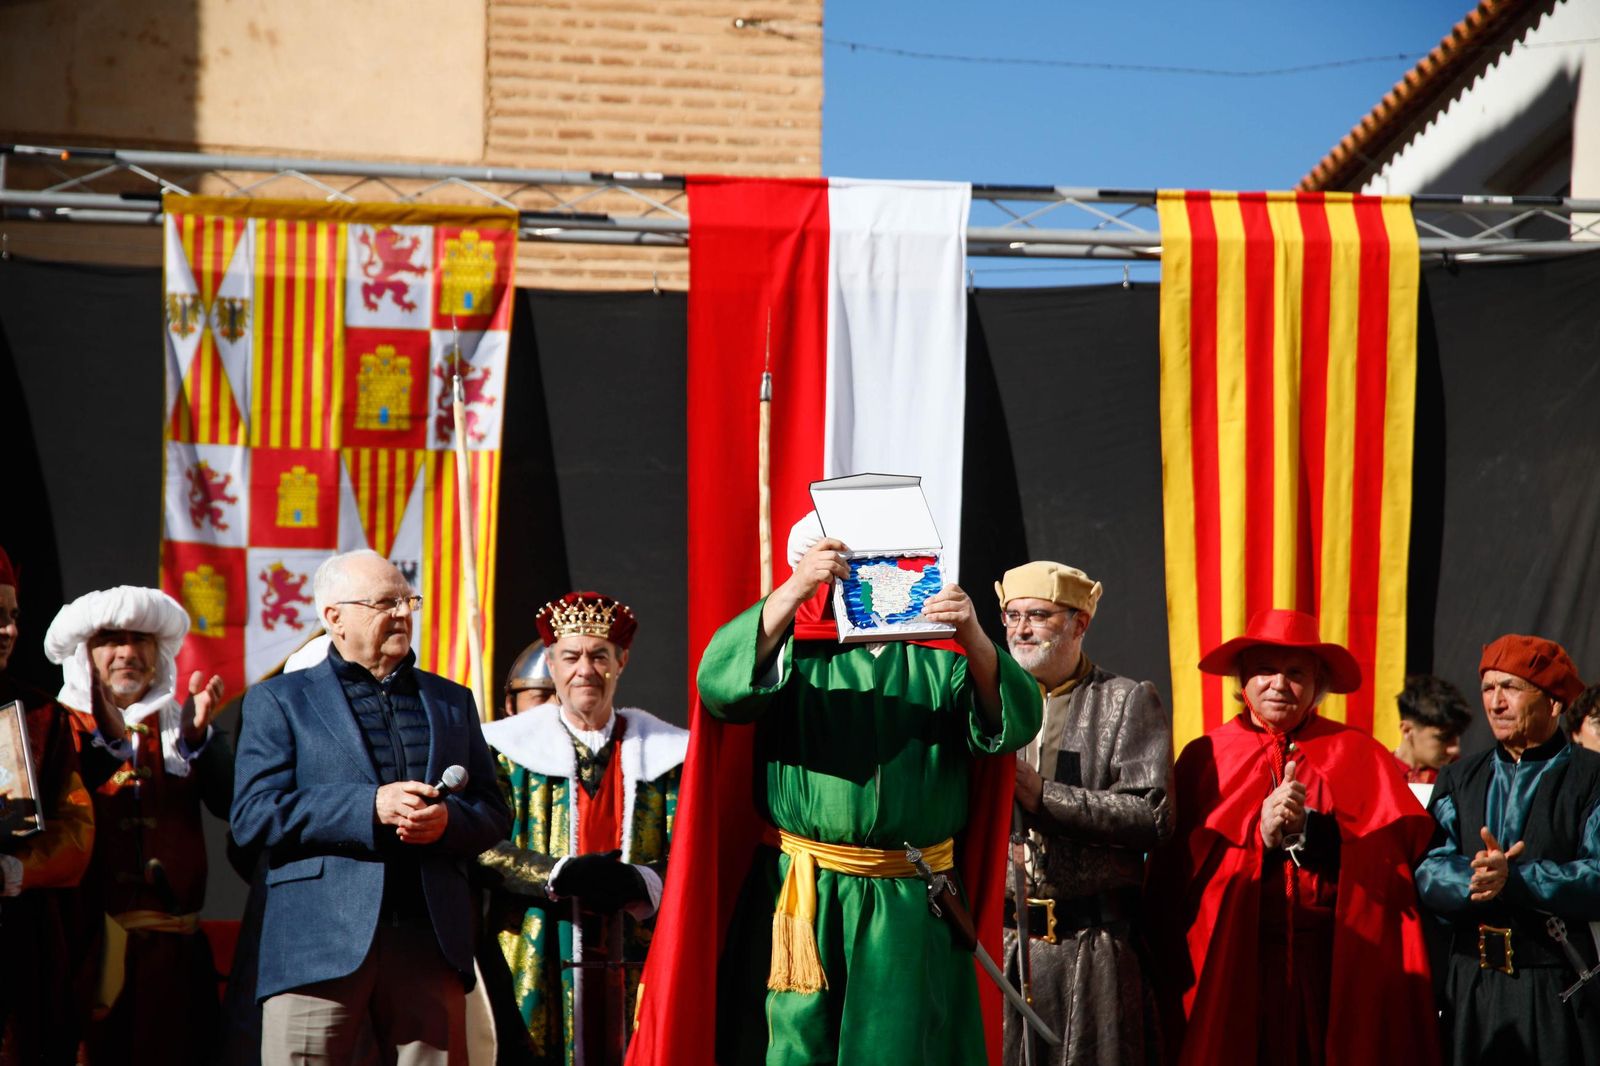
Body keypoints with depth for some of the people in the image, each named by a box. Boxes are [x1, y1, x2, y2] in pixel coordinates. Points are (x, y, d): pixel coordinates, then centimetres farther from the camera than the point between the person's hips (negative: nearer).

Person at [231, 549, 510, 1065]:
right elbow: (252, 815, -3)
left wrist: (447, 819, -6)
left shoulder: (452, 701, 21)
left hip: (431, 940, 3)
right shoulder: (279, 700, 9)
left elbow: (494, 812, 19)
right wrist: (370, 807, -14)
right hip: (319, 943, -3)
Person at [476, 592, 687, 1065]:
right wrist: (560, 875, -16)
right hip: (539, 967, -1)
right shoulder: (509, 748, 8)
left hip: (634, 965, 1)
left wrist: (638, 881, -16)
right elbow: (483, 847, -1)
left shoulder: (664, 752, 11)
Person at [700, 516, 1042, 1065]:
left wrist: (973, 638, -23)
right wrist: (792, 592, -22)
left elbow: (1013, 725, -5)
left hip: (912, 910, 1)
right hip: (804, 900, -1)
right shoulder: (797, 650, 7)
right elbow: (719, 686, -12)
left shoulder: (943, 659, 10)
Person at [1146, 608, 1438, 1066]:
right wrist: (1259, 835, -14)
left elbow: (1393, 848, -6)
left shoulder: (1358, 756, 6)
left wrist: (1309, 829, -14)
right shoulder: (1205, 758, 5)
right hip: (1231, 965, 0)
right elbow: (1180, 868, -4)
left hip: (1335, 964, 0)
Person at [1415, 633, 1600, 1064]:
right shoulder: (1458, 779, 13)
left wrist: (1513, 878, -22)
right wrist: (1473, 878, -19)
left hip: (1557, 991, -3)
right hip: (1470, 986, 3)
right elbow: (1426, 872, 1)